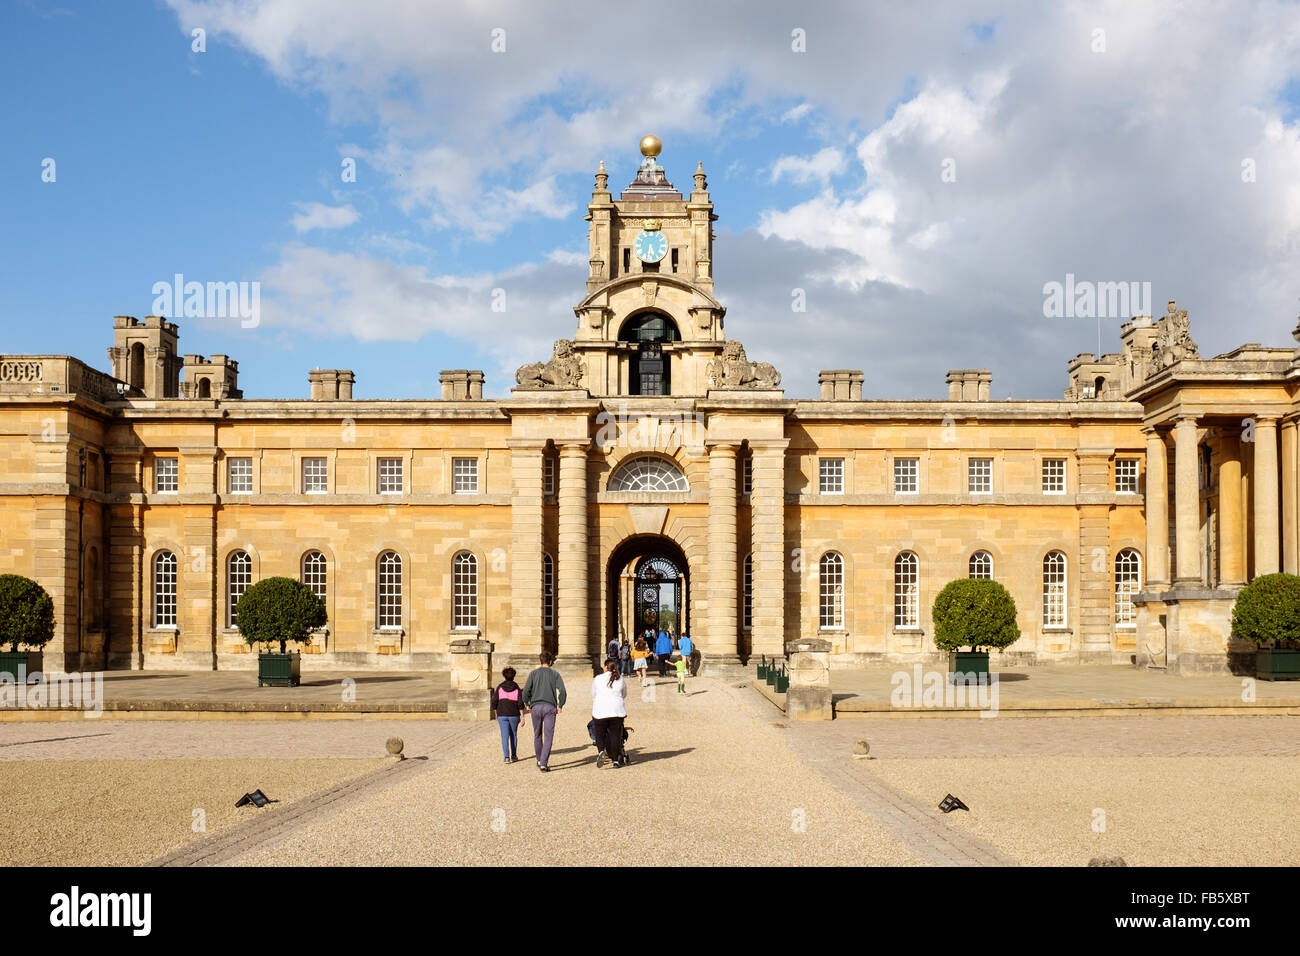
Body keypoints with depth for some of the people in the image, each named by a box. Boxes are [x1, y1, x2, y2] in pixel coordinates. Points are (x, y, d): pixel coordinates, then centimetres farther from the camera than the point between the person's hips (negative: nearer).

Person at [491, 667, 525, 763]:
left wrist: (496, 715, 9)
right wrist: (522, 717, -6)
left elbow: (494, 702, -3)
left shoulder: (499, 687, -2)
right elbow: (520, 704, -9)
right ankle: (513, 755, 24)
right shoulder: (517, 688, -4)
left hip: (502, 715, 0)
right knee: (513, 735, 18)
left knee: (505, 736, -1)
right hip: (514, 715, 0)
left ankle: (507, 757, -12)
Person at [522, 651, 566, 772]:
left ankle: (539, 760, 28)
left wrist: (527, 704, 9)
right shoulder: (555, 674, 4)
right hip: (550, 707, -1)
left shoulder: (533, 673, 5)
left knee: (537, 735, 17)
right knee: (548, 737, 0)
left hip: (536, 707, 1)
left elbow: (526, 691, -5)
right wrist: (560, 706, 5)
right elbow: (562, 691, -6)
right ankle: (543, 764, -8)